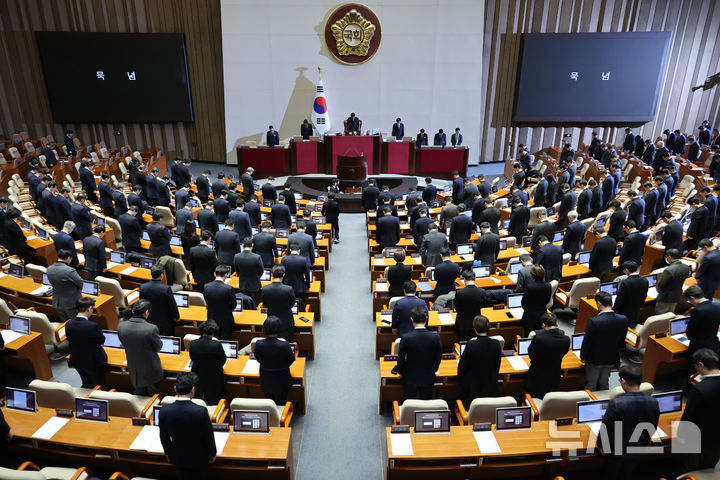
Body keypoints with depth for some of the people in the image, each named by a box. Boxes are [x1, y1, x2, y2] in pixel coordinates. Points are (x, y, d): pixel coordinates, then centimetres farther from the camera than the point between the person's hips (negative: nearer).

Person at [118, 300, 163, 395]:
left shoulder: (121, 326, -17)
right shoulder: (151, 328, -32)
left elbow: (124, 344, 1)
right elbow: (158, 347, -14)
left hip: (133, 369, 4)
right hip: (150, 369, -4)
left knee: (139, 392, 27)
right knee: (152, 392, 22)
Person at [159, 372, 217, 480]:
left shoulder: (165, 411, -21)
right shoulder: (201, 411, -31)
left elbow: (164, 437, -4)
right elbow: (208, 436, -17)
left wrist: (167, 452, 15)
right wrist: (212, 453, 2)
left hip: (178, 457, 3)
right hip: (198, 457, -3)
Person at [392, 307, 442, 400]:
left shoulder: (406, 338, -22)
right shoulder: (435, 337, -17)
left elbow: (401, 358, -10)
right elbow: (438, 358, -3)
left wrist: (399, 370, 10)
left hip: (410, 377, -2)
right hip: (428, 377, 2)